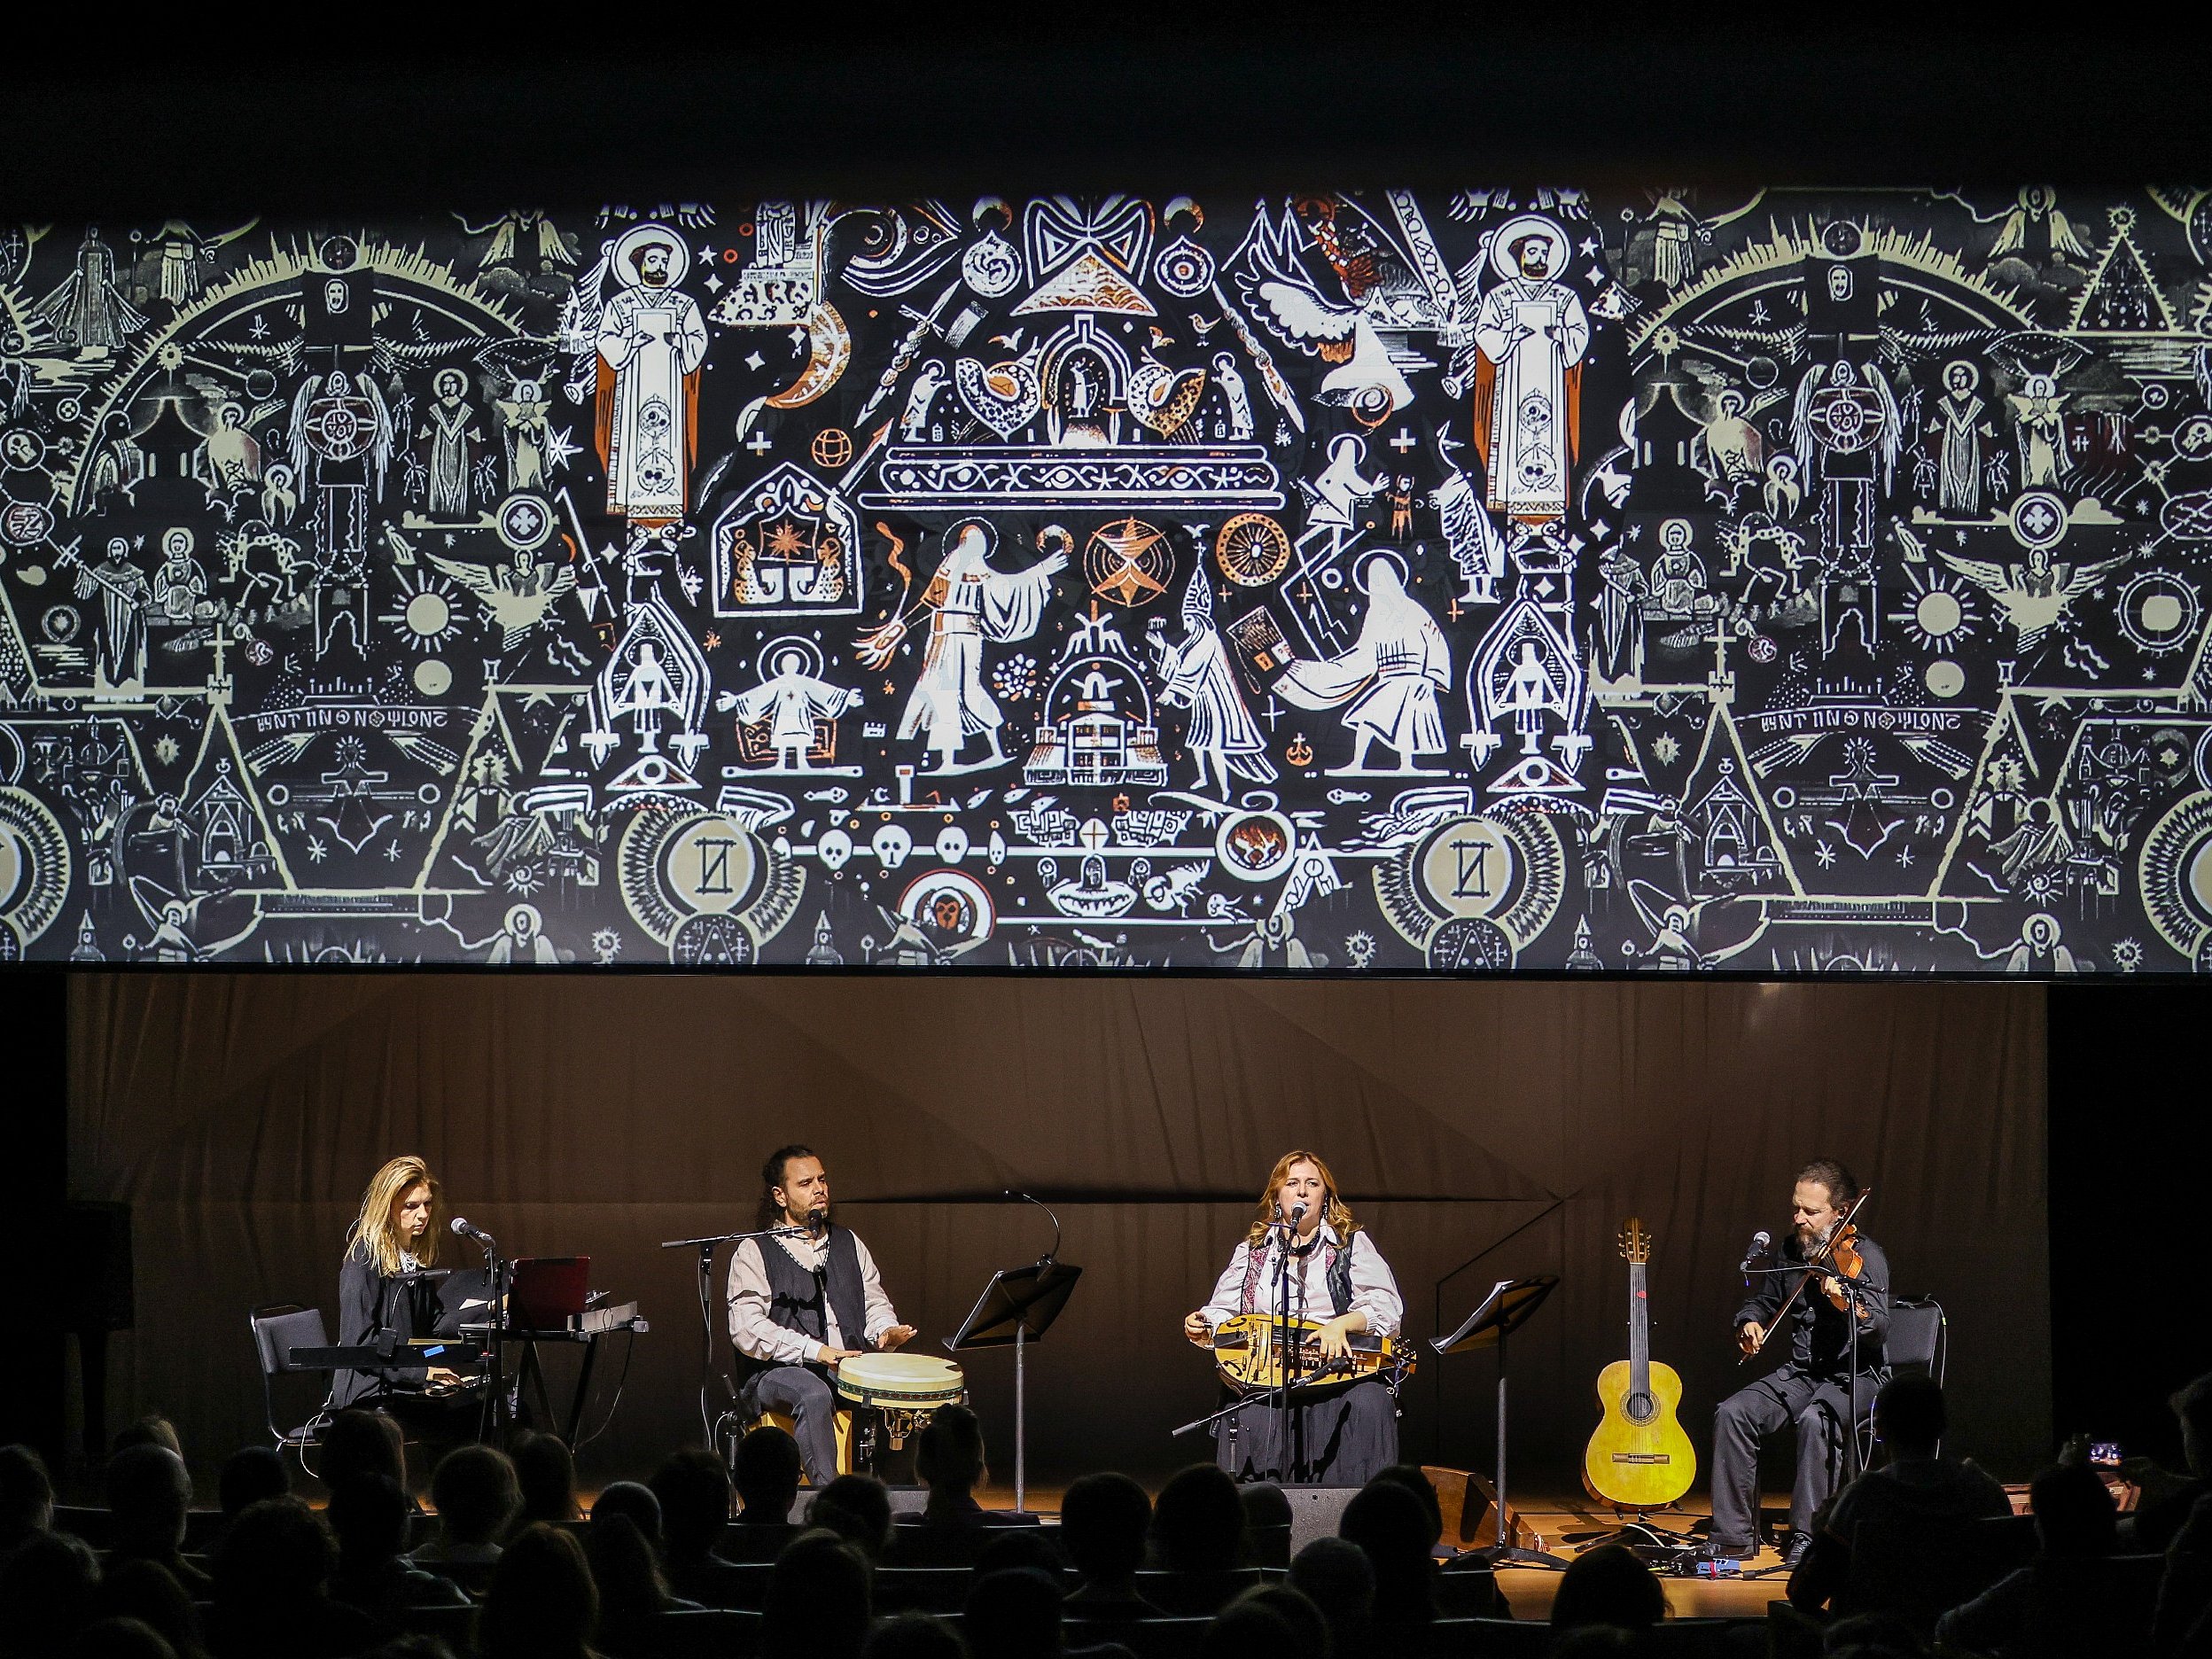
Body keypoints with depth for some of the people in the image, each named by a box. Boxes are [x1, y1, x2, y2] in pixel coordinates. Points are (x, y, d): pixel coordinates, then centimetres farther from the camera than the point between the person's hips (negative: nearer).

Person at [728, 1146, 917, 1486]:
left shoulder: (848, 1243, 21)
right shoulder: (754, 1251, 1)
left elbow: (874, 1301, 21)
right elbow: (746, 1328, -10)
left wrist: (886, 1332, -5)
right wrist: (814, 1350, -21)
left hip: (853, 1371, 5)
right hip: (778, 1372, -5)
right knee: (815, 1396, -39)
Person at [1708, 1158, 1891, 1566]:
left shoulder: (1864, 1256, -11)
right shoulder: (1791, 1250, 8)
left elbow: (1880, 1328, -24)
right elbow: (1762, 1300, 25)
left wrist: (1849, 1304, -45)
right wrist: (1750, 1321, 2)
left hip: (1853, 1376, -6)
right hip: (1801, 1373, 6)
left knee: (1815, 1421, -37)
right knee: (1732, 1413, -18)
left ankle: (1807, 1537, -28)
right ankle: (1732, 1536, -15)